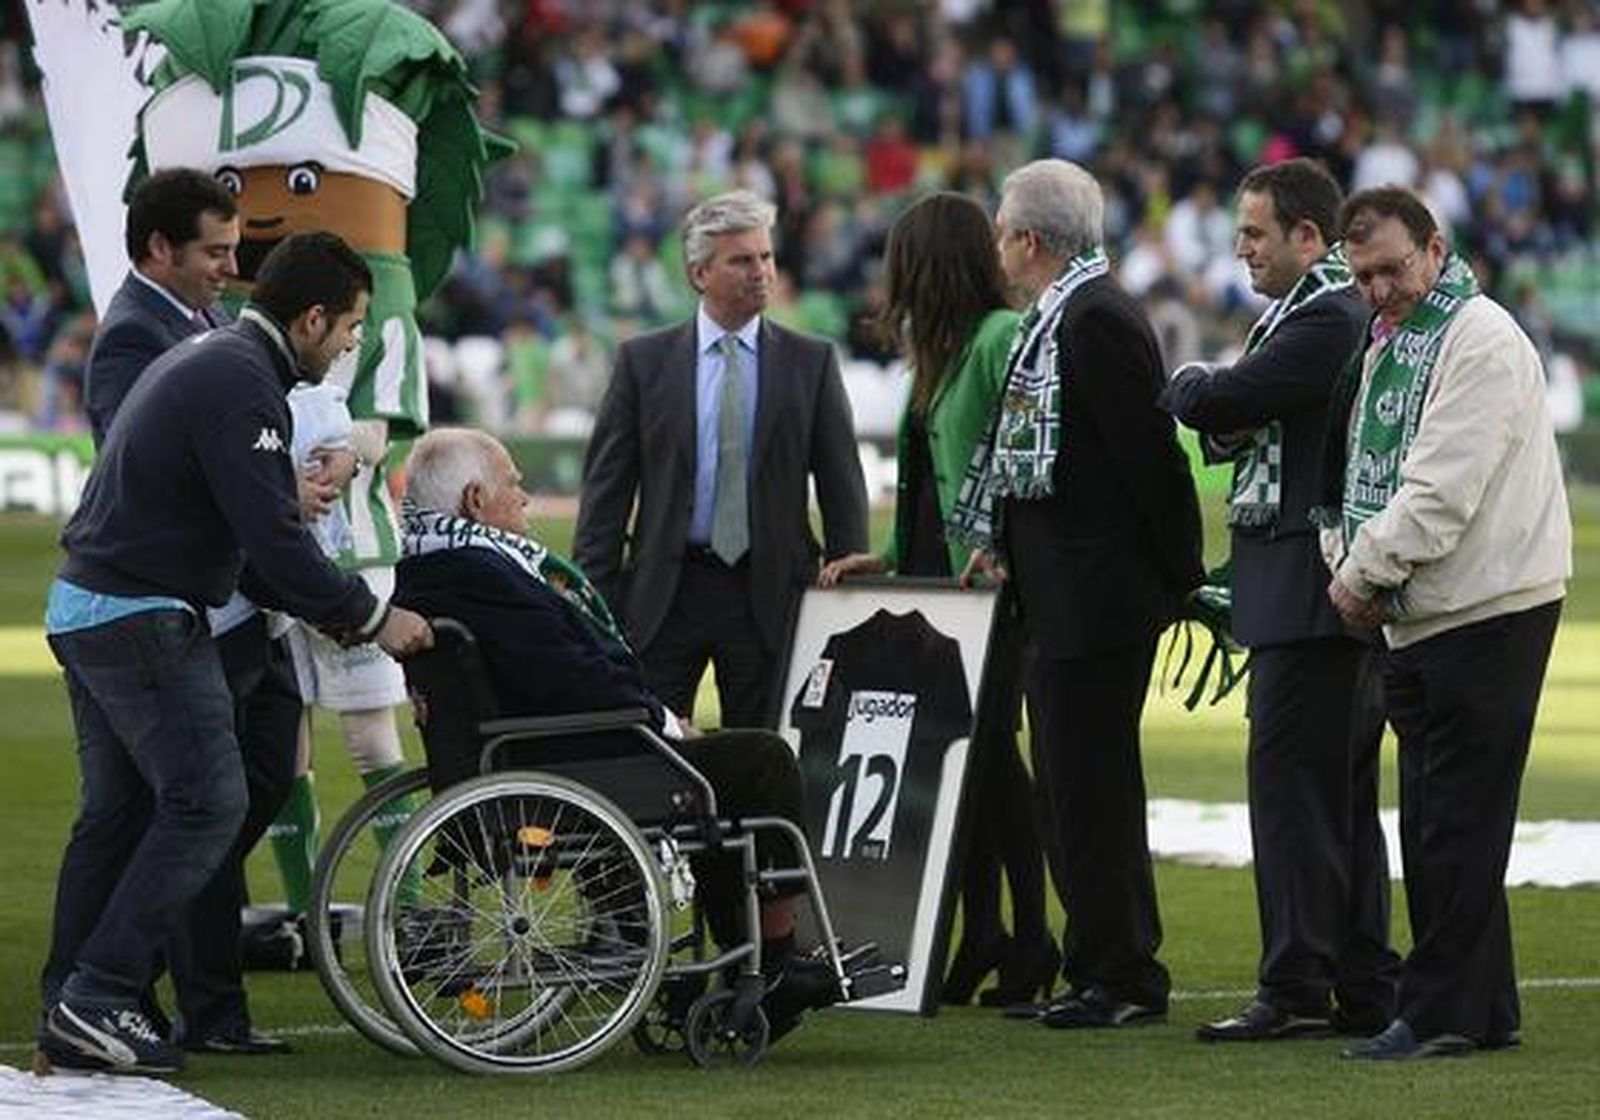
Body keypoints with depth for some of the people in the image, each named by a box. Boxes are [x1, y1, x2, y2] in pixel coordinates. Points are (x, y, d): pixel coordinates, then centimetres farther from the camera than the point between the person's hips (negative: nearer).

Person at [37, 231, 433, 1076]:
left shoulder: (202, 358, 18)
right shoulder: (241, 385, -16)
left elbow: (240, 534, 23)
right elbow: (271, 539, -21)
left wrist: (325, 613, 18)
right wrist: (370, 618, -11)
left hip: (85, 605, 11)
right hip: (143, 619, -11)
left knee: (117, 810, 12)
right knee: (207, 801, -9)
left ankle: (73, 1018, 12)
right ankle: (99, 998, -12)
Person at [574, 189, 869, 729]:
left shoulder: (811, 362, 5)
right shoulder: (644, 360, 4)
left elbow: (842, 487, 6)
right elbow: (606, 487, 4)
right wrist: (593, 598, -3)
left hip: (768, 596, 0)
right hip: (664, 591, 0)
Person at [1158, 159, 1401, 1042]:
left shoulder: (1327, 319, -15)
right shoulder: (1306, 312, 19)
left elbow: (1218, 403, -20)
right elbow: (1233, 426, 18)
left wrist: (1187, 385, 2)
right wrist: (1218, 417, -4)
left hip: (1310, 594, -11)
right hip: (1309, 596, 11)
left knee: (1291, 779, -9)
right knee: (1339, 787, 12)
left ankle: (1296, 990, -9)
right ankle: (1364, 991, 16)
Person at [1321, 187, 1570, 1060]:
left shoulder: (1480, 338, -13)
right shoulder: (1386, 345, 16)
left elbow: (1442, 487, -20)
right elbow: (1361, 472, 21)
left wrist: (1366, 570, -13)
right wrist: (1345, 558, 2)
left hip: (1487, 614, -10)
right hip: (1415, 620, 10)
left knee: (1459, 822, -7)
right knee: (1430, 822, 11)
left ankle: (1441, 1012, -5)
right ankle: (1483, 1010, 18)